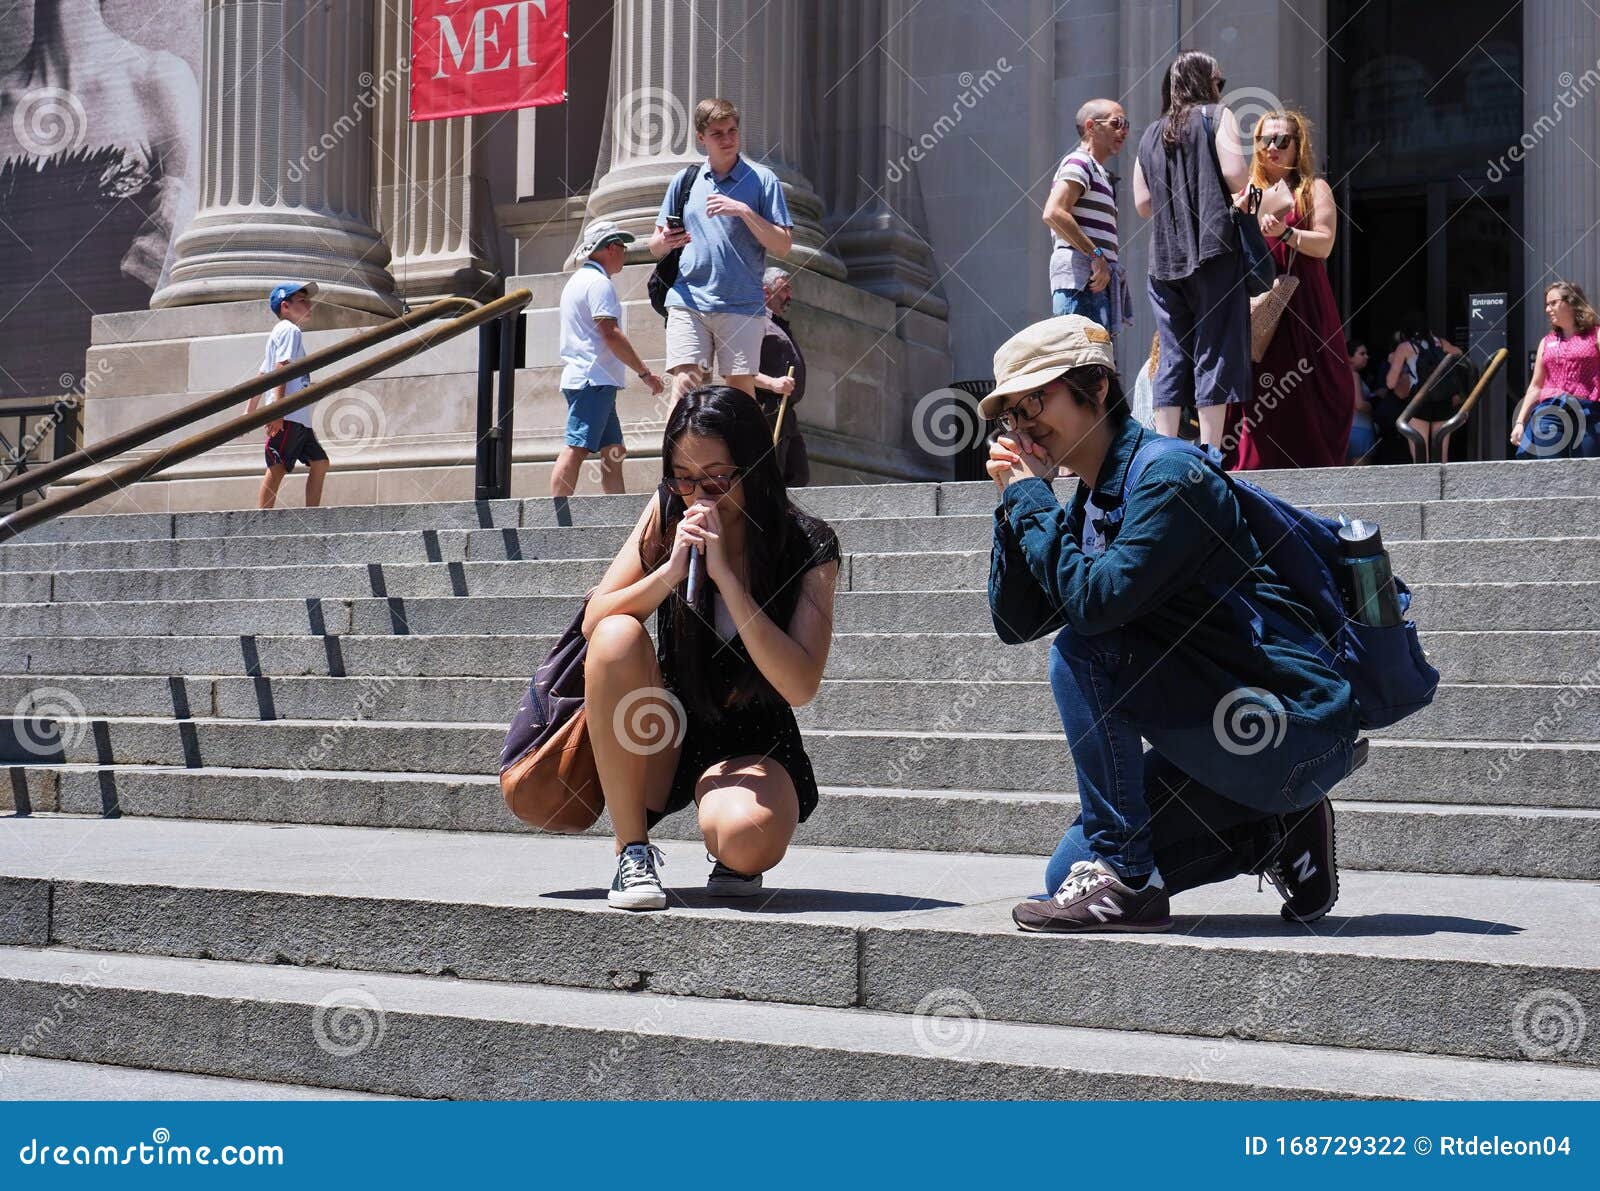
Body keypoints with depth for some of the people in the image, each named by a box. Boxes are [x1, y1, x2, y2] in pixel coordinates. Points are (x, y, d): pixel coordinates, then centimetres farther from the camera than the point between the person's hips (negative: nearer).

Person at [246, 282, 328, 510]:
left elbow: (262, 376, 24)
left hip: (299, 418, 10)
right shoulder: (290, 329, -3)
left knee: (319, 462, 10)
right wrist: (277, 405, -26)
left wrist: (250, 410, 21)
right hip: (288, 415, -10)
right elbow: (281, 366, -16)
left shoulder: (280, 332, 27)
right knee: (277, 468, -13)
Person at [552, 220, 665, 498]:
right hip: (594, 380, -11)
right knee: (576, 449, -16)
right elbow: (610, 334, -18)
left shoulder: (577, 279, 23)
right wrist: (644, 372, -15)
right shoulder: (599, 282, -9)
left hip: (582, 378, 11)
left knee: (614, 450, 12)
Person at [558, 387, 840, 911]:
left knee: (744, 840, -37)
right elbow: (594, 624, -9)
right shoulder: (667, 514, -4)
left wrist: (724, 573, -27)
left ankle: (734, 862, 5)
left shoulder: (808, 546, -11)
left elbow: (800, 686, -22)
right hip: (665, 741, 3)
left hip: (753, 746, -3)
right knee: (618, 637, -28)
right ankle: (633, 853, -19)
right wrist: (672, 570, -25)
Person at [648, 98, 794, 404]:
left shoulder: (761, 179, 5)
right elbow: (655, 248, 19)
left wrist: (745, 211, -14)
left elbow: (783, 246, -1)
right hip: (688, 301, 2)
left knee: (741, 391, -2)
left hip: (742, 306, -1)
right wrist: (664, 241, -5)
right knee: (685, 385, -11)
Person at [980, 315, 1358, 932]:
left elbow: (1096, 601, -29)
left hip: (1299, 730, -10)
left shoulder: (1168, 476, -17)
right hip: (1228, 726, 10)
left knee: (1080, 652, -21)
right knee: (1068, 875, 8)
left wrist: (1030, 497, -17)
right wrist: (1013, 503, -2)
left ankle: (1125, 879, -15)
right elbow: (1014, 622, 8)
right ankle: (1276, 832, 14)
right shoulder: (1089, 504, 11)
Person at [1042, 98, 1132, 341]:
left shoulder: (1100, 174, 29)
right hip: (1082, 280, -10)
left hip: (1098, 282, 10)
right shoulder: (1079, 163, -2)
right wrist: (1096, 255, -20)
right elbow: (1053, 213, -19)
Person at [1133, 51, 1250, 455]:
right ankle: (1210, 451, -9)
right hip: (1214, 249, -5)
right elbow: (1235, 173, -11)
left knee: (1172, 356, 5)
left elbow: (1142, 203, 14)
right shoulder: (1217, 115, 3)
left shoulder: (1152, 134, 17)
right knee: (1214, 350, -5)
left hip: (1165, 256, 5)